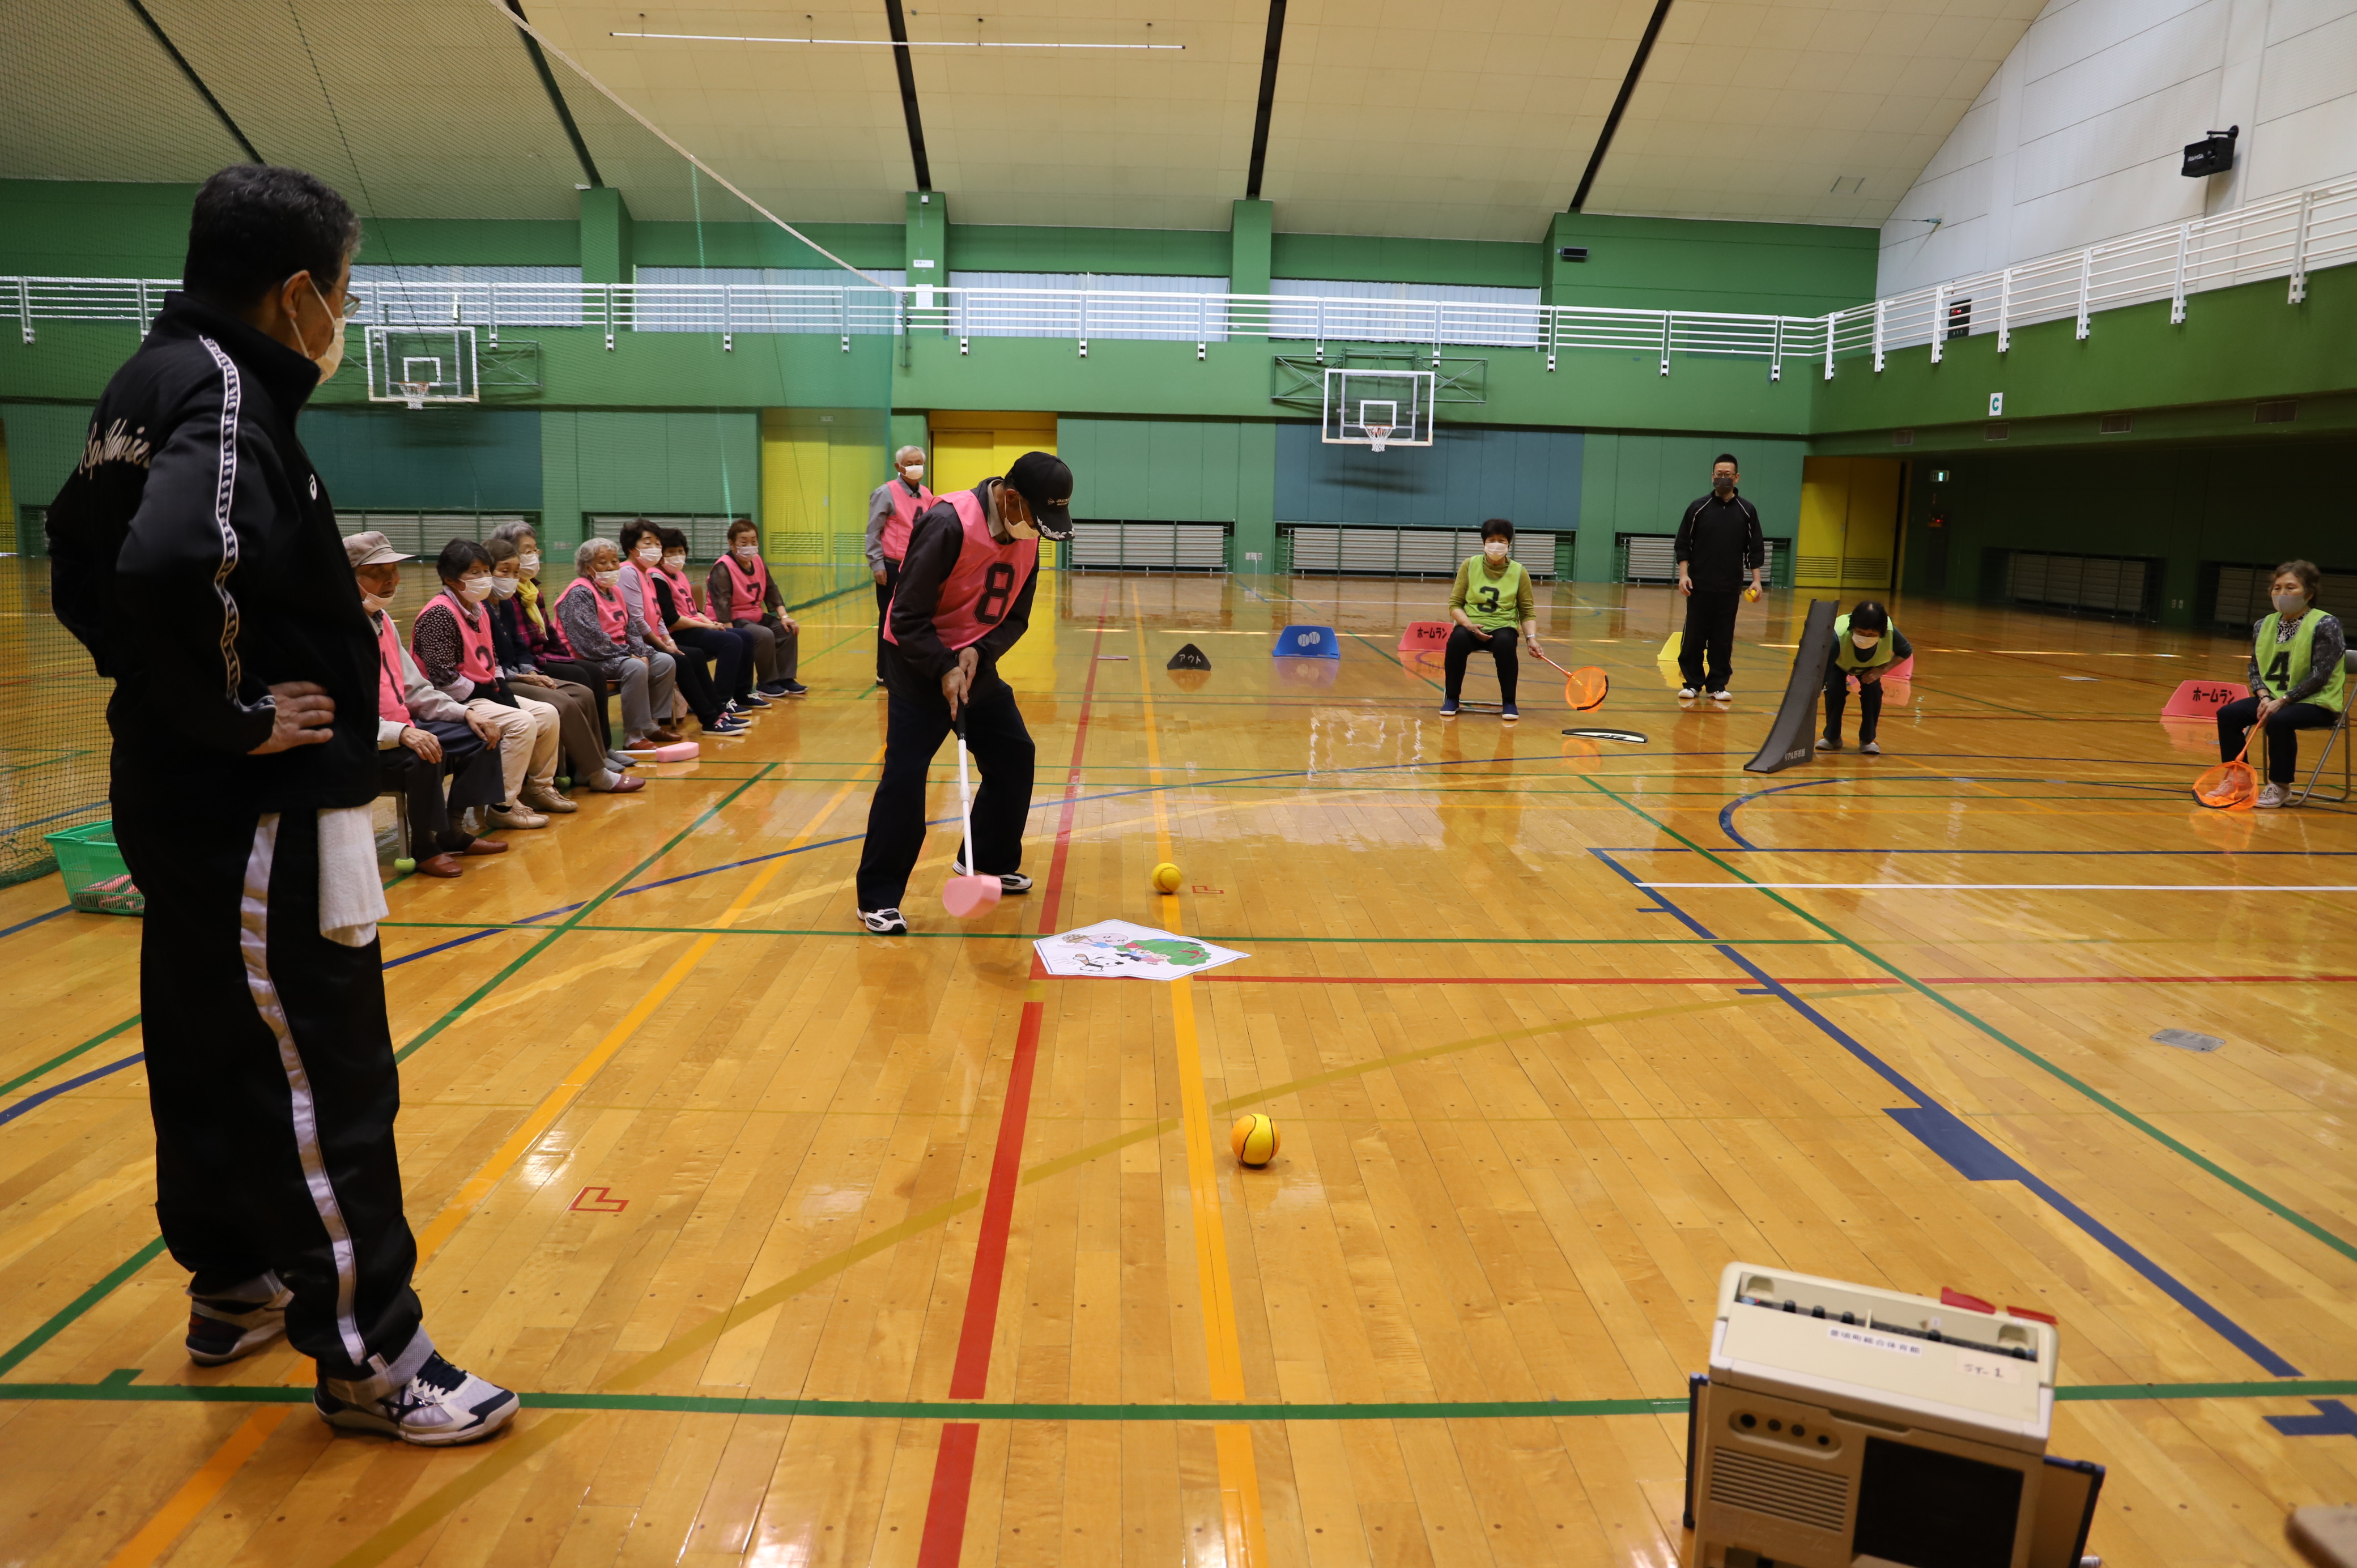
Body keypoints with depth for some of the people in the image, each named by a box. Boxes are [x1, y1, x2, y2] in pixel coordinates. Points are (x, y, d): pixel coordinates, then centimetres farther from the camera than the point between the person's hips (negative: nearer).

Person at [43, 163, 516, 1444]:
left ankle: (233, 1287, 39)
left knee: (208, 1059, 21)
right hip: (259, 816, -10)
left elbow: (84, 561, 20)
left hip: (181, 807, 10)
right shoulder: (223, 391, -19)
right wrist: (229, 715, -22)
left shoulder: (151, 381, 12)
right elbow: (169, 567, -36)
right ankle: (371, 1360, 11)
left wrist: (165, 690, 16)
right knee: (323, 1092, -1)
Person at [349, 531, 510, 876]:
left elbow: (414, 689, 17)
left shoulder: (383, 621, 12)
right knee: (424, 756, -34)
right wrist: (401, 734, -36)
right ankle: (425, 849, -12)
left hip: (404, 728, 10)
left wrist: (465, 714, 4)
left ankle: (449, 832, 10)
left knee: (480, 738, 4)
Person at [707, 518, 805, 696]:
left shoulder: (758, 562, 6)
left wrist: (784, 617, -3)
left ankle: (785, 679, 7)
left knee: (788, 630, -1)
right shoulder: (722, 569, -19)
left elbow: (772, 592, 9)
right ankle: (767, 683, -13)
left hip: (756, 617, 9)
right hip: (734, 621, -9)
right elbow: (722, 605, -25)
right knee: (765, 635, -29)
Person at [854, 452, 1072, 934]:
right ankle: (878, 898, -4)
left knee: (1014, 757, 10)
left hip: (978, 664, 7)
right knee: (905, 774, -12)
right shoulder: (947, 525, -25)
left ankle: (992, 861, 29)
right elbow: (908, 617, -23)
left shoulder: (1027, 538, -3)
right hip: (921, 664, -7)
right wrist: (944, 670, -29)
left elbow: (1015, 618, 1)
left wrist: (980, 653, -16)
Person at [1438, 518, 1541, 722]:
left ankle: (1508, 703, -18)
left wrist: (1532, 638, -12)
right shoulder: (1469, 566, 2)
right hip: (1470, 626, 0)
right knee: (1457, 639, -35)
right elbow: (1455, 604, 2)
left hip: (1503, 628, 0)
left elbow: (1527, 612, 6)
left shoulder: (1519, 572, 3)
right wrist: (1470, 625, -17)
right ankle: (1451, 698, -14)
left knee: (1505, 643, -36)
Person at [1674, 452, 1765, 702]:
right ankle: (1692, 683, 11)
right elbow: (1684, 544, 3)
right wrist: (1684, 574, -7)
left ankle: (1718, 685, 12)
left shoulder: (1747, 511, 4)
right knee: (1694, 637, 1)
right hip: (1699, 585, -1)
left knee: (1723, 639, 4)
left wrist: (1756, 579, -2)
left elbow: (1755, 549, 6)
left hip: (1730, 588, 1)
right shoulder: (1698, 508, 2)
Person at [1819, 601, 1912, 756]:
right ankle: (1832, 737, -1)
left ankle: (1867, 740, 0)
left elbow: (1906, 652, -15)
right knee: (1834, 688, -25)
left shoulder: (1891, 634, -38)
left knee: (1873, 689, -22)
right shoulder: (1838, 636, -47)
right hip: (1838, 664, -2)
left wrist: (1883, 669, -30)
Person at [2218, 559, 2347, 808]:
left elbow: (2319, 676, -17)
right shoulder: (2264, 625, 6)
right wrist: (2264, 697, -11)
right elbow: (2256, 669, 7)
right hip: (2274, 699, 6)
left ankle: (2280, 787, -16)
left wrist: (2282, 701, -22)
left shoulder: (2326, 625, -12)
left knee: (2279, 721, -34)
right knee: (2228, 713, -16)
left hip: (2316, 703, -6)